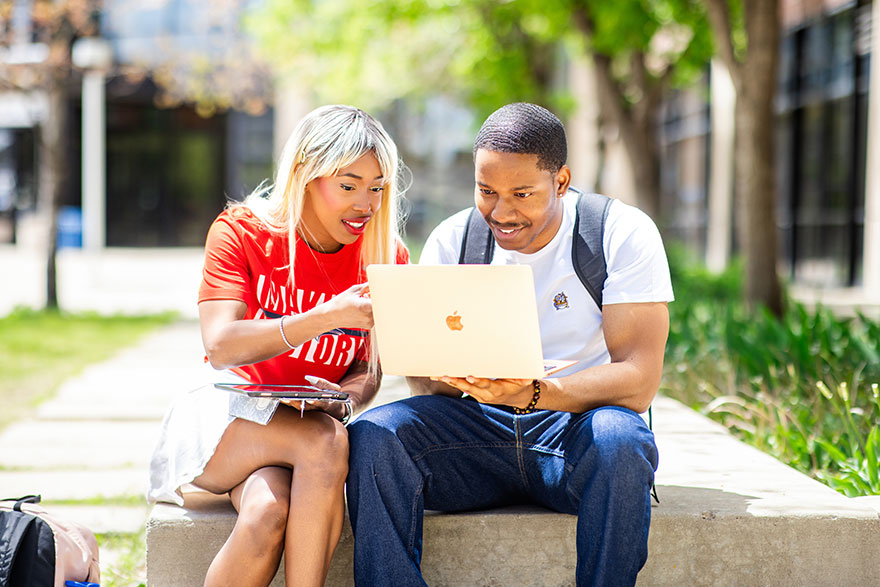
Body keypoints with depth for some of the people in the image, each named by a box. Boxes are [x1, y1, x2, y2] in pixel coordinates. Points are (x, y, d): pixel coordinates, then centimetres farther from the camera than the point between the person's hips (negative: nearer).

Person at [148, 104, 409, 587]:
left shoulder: (386, 257, 1)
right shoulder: (240, 233, -8)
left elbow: (368, 372, 4)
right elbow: (220, 348, -22)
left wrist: (343, 398, -22)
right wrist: (326, 317, -34)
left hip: (312, 422, 2)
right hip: (227, 418, -2)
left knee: (268, 511, -34)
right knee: (324, 442, -35)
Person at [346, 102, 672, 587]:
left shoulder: (624, 233, -7)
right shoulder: (452, 240, 3)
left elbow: (639, 380, -16)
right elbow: (422, 375, 1)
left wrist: (534, 394, -33)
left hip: (578, 424, -2)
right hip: (478, 431, 3)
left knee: (617, 441, -37)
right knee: (372, 437, -25)